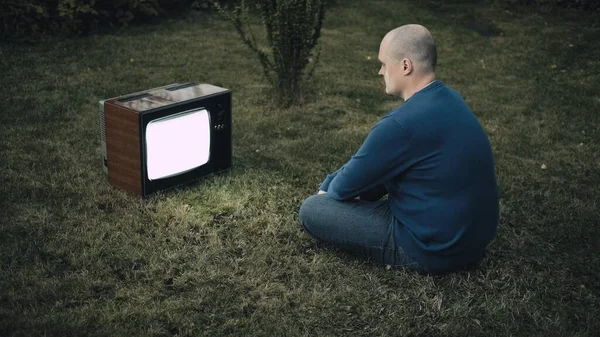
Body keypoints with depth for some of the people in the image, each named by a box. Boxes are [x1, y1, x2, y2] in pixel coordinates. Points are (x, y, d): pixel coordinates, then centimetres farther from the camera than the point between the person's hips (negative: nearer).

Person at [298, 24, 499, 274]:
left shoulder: (403, 123, -27)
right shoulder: (447, 99, 3)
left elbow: (346, 186, -14)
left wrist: (327, 190, 9)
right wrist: (329, 186, 11)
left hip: (436, 249, -9)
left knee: (311, 210, -5)